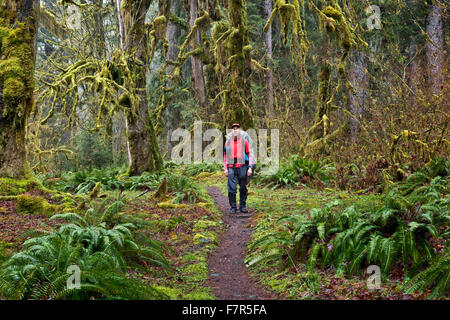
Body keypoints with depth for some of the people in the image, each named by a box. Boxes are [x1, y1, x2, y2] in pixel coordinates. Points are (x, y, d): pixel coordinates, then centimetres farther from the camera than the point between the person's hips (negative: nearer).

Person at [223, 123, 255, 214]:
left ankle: (242, 206, 15)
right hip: (231, 168, 1)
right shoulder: (228, 141, 9)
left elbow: (249, 154, 2)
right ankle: (233, 207, 3)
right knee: (232, 188, -5)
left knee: (243, 188, 6)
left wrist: (250, 168, -6)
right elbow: (225, 155, 14)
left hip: (242, 167, -1)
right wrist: (225, 168, 7)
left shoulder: (244, 141, 3)